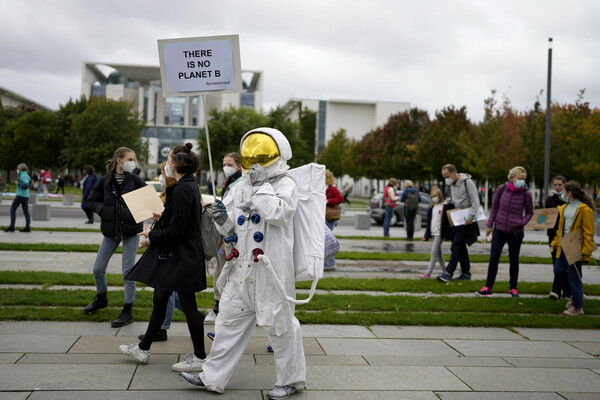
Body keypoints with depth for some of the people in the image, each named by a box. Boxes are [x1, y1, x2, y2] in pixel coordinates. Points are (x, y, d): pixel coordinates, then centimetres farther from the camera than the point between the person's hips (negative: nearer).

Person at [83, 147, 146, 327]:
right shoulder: (105, 181, -1)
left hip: (131, 231, -3)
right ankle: (101, 298, 37)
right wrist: (103, 210, -9)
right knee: (98, 268, 9)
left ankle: (127, 311, 7)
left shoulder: (136, 181, -5)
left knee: (128, 270, -3)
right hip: (110, 231, 3)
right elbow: (91, 200, 9)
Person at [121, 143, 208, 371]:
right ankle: (143, 348, 28)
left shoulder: (182, 190, -21)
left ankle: (199, 357, 11)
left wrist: (151, 236, -8)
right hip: (173, 254, 10)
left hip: (182, 256, -10)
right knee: (159, 299, 17)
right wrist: (163, 218, 23)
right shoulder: (190, 186, 10)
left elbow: (176, 231, -22)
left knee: (188, 305, 0)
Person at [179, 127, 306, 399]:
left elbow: (276, 213, -24)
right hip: (241, 267, 7)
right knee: (230, 320, 12)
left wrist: (262, 186, -16)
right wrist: (222, 217, -6)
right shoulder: (241, 187, 14)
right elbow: (229, 228, 15)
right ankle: (213, 378, 23)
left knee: (279, 324, 3)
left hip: (272, 269, -6)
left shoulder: (285, 185, -4)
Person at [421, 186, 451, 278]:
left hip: (439, 233, -8)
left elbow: (447, 221, -10)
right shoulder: (432, 208, 14)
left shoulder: (444, 206, -8)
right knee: (438, 252, 13)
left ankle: (428, 272, -11)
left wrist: (447, 234, -14)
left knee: (434, 252, -11)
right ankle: (444, 270, 22)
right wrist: (427, 234, 15)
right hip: (433, 233, 8)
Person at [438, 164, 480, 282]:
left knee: (456, 246, -11)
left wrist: (471, 217, -21)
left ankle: (448, 273, -12)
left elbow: (475, 201, -15)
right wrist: (448, 202, 4)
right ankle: (466, 272, 20)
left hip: (465, 220, -8)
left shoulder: (467, 182, -13)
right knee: (461, 247, 12)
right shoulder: (452, 183, 12)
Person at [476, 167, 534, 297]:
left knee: (514, 260, 7)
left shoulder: (526, 194, -7)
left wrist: (522, 223, -13)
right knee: (494, 257, -6)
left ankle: (513, 287, 23)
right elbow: (494, 207, 7)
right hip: (500, 229, 1)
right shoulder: (501, 189, -4)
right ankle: (488, 287, 0)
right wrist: (490, 225, 7)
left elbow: (530, 212, 6)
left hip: (516, 232, -1)